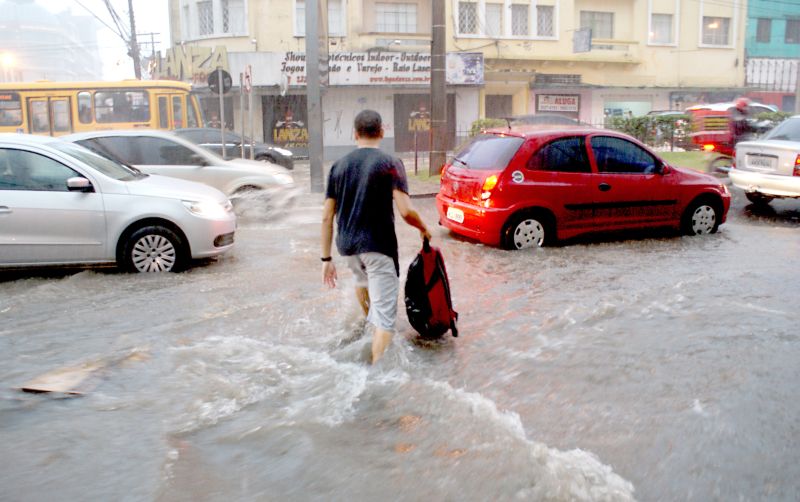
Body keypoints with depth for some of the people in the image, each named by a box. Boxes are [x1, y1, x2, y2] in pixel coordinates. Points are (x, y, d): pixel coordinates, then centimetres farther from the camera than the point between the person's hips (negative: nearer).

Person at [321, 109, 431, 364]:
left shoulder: (339, 166, 5)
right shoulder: (390, 164, -7)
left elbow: (327, 217, 4)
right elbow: (406, 211, -17)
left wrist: (326, 258, 9)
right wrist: (423, 228, 4)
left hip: (347, 245, 6)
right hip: (379, 245, -5)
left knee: (362, 279, 38)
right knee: (385, 316, -1)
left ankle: (368, 320, 60)